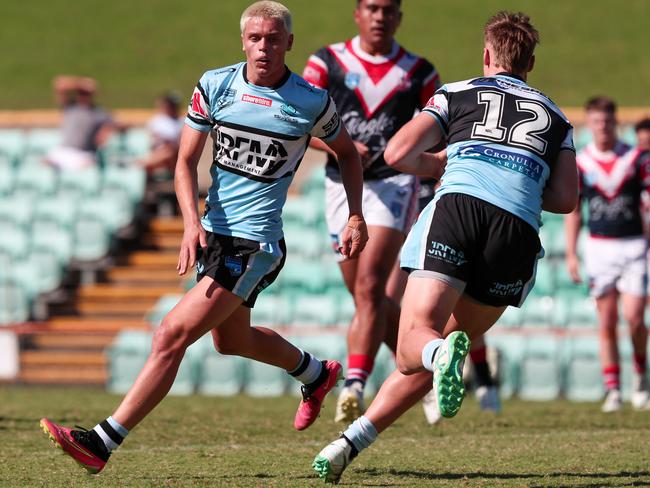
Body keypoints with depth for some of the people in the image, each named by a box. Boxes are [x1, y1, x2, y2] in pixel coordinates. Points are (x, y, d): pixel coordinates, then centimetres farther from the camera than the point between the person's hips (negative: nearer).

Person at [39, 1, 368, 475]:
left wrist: (357, 217, 4)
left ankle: (101, 443, -17)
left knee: (173, 334, -16)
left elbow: (347, 152, 11)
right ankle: (316, 373, 54)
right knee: (231, 339, 25)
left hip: (256, 244, -6)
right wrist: (192, 222, -14)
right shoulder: (215, 85, -2)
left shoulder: (312, 102, -8)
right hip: (214, 234, 6)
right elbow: (186, 161, 1)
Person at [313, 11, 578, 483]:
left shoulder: (458, 94, 22)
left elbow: (399, 153, 10)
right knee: (426, 359, 12)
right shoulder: (555, 117, 28)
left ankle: (442, 353, -47)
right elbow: (565, 198, 17)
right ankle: (351, 441, 4)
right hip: (519, 228, 2)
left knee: (413, 346, -10)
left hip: (458, 207, -2)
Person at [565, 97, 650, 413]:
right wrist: (571, 254, 4)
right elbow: (573, 210, 9)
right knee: (607, 322, -1)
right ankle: (612, 390, 4)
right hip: (599, 247, 1)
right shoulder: (579, 163, 3)